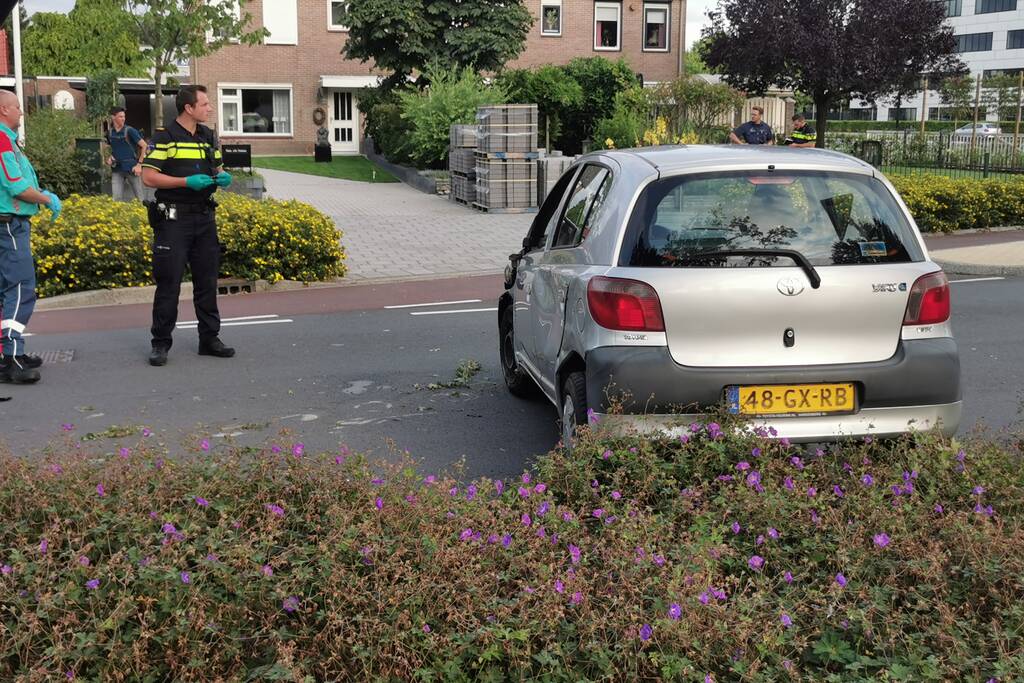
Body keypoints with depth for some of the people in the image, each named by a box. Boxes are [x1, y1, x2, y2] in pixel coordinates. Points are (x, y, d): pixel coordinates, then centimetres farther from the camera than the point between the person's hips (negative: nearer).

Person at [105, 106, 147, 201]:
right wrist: (109, 158, 3)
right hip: (117, 169, 4)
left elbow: (144, 145, -6)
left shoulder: (129, 131, -8)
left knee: (139, 197, 3)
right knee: (117, 198, -2)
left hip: (131, 168, -4)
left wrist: (139, 164, -10)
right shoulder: (109, 133, 6)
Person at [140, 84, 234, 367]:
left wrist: (223, 177, -1)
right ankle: (160, 343, 5)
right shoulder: (165, 136, -7)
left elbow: (217, 169, 23)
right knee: (168, 282, -3)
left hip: (204, 216, 6)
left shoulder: (208, 136, 13)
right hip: (173, 218, -6)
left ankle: (209, 338, 19)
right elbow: (148, 176, -11)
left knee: (207, 280, 10)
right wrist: (187, 181, -19)